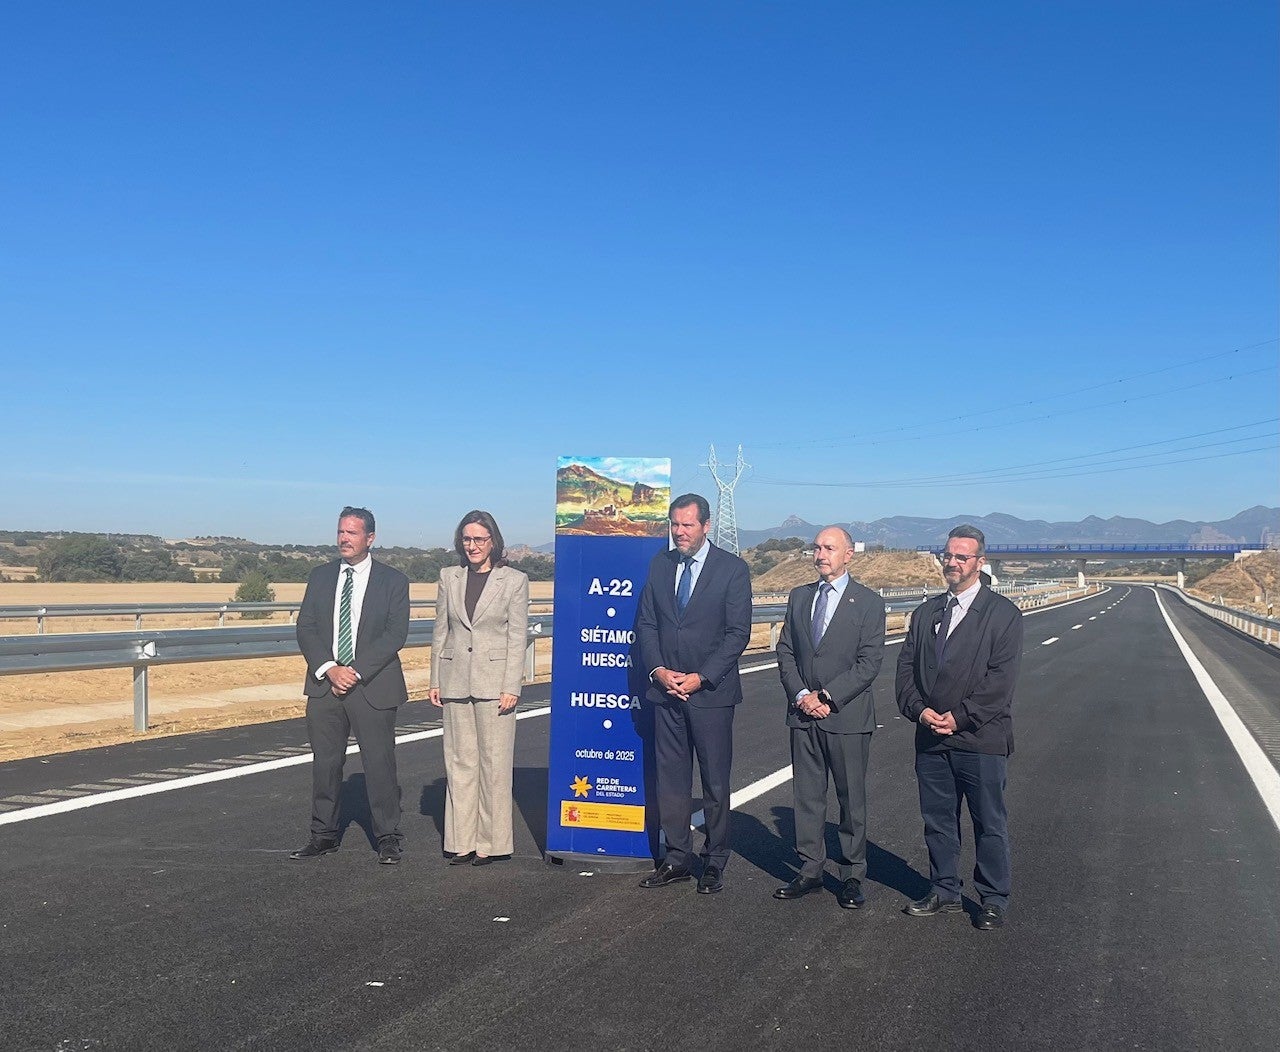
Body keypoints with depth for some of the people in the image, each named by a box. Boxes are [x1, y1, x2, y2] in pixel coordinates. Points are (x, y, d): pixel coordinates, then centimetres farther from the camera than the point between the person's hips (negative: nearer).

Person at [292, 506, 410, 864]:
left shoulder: (393, 581, 1)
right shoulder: (320, 577, 11)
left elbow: (395, 634, -7)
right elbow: (305, 628, 5)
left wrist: (356, 672, -15)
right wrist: (329, 669, -10)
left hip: (373, 687, -3)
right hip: (324, 685, 3)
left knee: (379, 763, -1)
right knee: (325, 763, 9)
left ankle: (387, 838, 10)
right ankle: (323, 835, 20)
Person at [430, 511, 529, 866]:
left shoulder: (514, 580, 0)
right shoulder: (449, 577, 9)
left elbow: (518, 637, -3)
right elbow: (440, 632, 12)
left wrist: (511, 688, -9)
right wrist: (435, 680, 6)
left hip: (494, 682, -3)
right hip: (456, 682, 3)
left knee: (494, 763, 0)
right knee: (459, 763, 6)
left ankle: (490, 842, 9)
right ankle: (462, 842, 13)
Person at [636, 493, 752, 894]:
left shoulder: (732, 569, -5)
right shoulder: (660, 565, 8)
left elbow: (738, 633, -8)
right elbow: (645, 623, 9)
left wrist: (700, 677, -15)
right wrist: (658, 670, -7)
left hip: (711, 692, -4)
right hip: (665, 688, 4)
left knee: (715, 779, 3)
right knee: (670, 778, 8)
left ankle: (714, 863, 14)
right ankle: (676, 858, 17)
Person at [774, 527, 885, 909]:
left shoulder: (869, 603, -3)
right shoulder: (799, 597, 11)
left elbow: (869, 662, -9)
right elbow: (785, 651, 9)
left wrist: (827, 697, -15)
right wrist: (800, 695, -6)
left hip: (847, 716, -4)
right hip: (803, 715, 4)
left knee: (852, 798, 4)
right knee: (807, 796, 9)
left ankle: (852, 875, 14)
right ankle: (810, 870, 18)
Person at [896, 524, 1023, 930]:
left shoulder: (1003, 614, -4)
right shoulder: (926, 612, 13)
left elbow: (1001, 678, -12)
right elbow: (907, 667, 9)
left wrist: (960, 717, -16)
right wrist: (919, 710, -8)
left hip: (981, 738, -5)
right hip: (930, 737, 5)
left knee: (989, 823, 5)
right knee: (938, 820, 13)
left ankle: (994, 901, 17)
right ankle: (945, 892, 26)